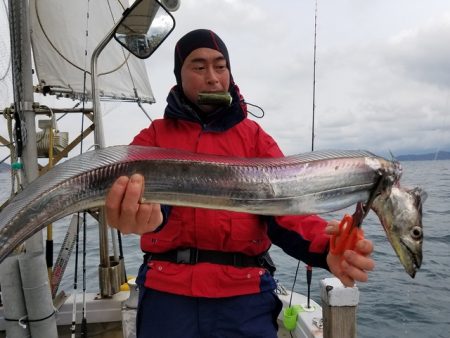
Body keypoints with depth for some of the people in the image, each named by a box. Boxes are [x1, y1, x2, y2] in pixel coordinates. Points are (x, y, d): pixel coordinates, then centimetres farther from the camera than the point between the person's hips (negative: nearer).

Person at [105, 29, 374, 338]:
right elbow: (138, 190, -14)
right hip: (167, 292, 1)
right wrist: (139, 214, -38)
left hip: (244, 295, 0)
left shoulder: (256, 138, 6)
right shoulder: (152, 138, 5)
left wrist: (324, 246, -26)